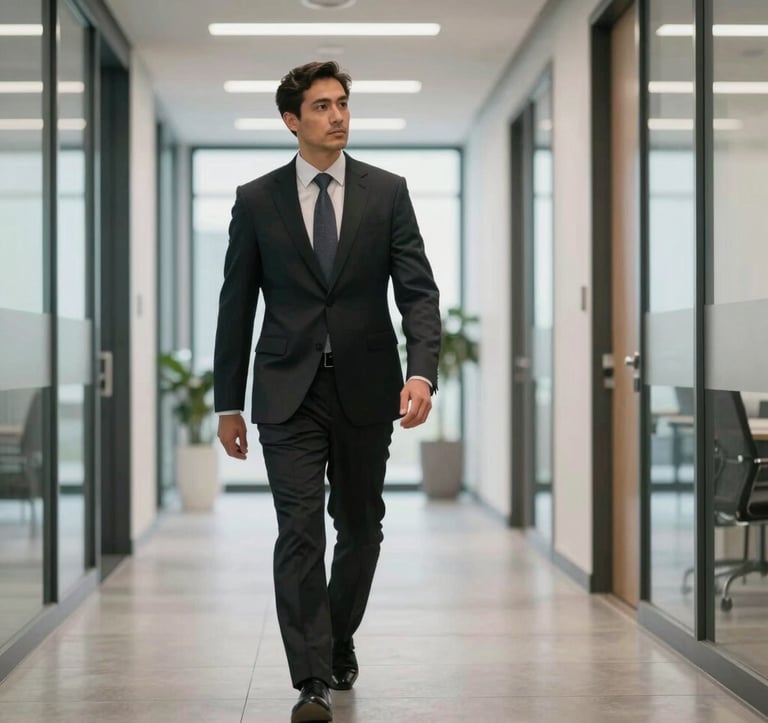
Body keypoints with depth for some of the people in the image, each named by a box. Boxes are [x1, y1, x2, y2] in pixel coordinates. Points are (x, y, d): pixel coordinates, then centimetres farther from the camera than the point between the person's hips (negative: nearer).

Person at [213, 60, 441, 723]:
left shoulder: (387, 192, 2)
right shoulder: (256, 200, 2)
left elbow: (418, 290, -4)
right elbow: (236, 307, 5)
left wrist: (422, 372, -21)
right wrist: (229, 405, 4)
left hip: (365, 389, 1)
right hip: (289, 392, -1)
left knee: (360, 526, 13)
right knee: (300, 530, -8)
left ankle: (340, 639, 36)